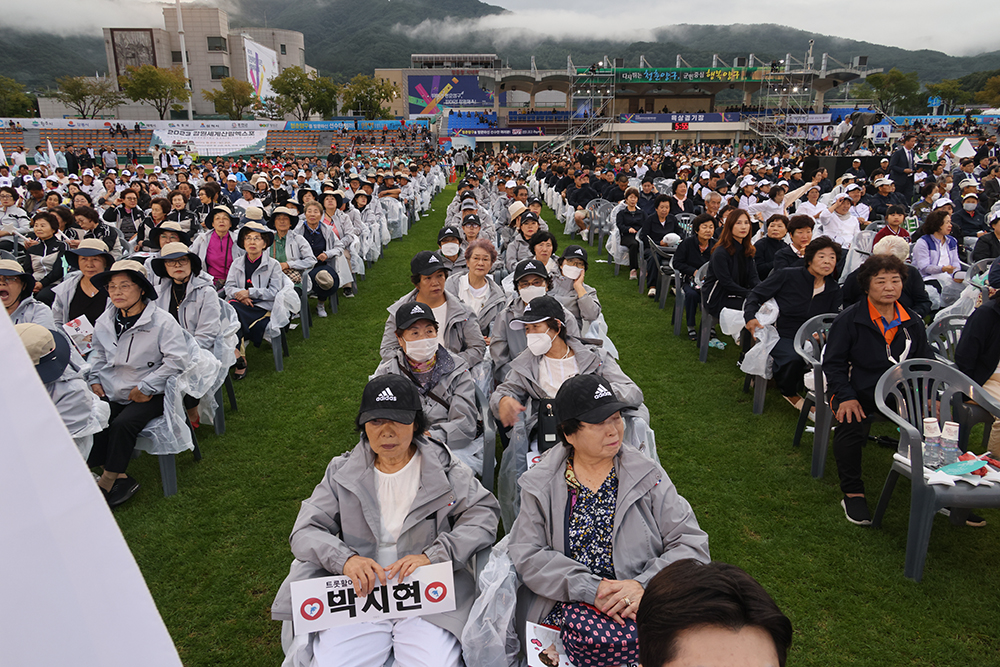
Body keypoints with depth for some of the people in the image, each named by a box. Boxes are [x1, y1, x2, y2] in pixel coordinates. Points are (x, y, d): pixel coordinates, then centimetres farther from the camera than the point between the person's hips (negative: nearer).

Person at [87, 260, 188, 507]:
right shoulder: (104, 322, 9)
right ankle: (120, 478, -9)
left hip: (148, 395, -6)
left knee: (123, 424, -27)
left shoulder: (162, 322, -12)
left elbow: (176, 360, -16)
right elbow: (98, 353, 27)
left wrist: (145, 388, -15)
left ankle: (107, 482, -8)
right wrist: (95, 380, 12)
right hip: (111, 393, 6)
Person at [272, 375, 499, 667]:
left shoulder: (443, 467, 4)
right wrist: (344, 558, -17)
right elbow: (304, 532, 4)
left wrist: (431, 555, -17)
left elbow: (484, 514, -3)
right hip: (358, 592, 2)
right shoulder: (343, 472, 9)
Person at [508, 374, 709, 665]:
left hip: (641, 608, 2)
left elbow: (691, 545, 0)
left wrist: (644, 584, -17)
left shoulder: (648, 476, 4)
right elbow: (527, 556, -4)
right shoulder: (540, 485, 3)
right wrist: (591, 589, -17)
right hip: (566, 607, -1)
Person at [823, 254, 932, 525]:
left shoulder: (913, 322, 11)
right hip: (858, 392, -4)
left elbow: (926, 362, 18)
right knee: (851, 425, -32)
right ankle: (852, 493, -13)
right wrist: (846, 398, -17)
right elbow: (833, 363, -3)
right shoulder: (849, 319, -3)